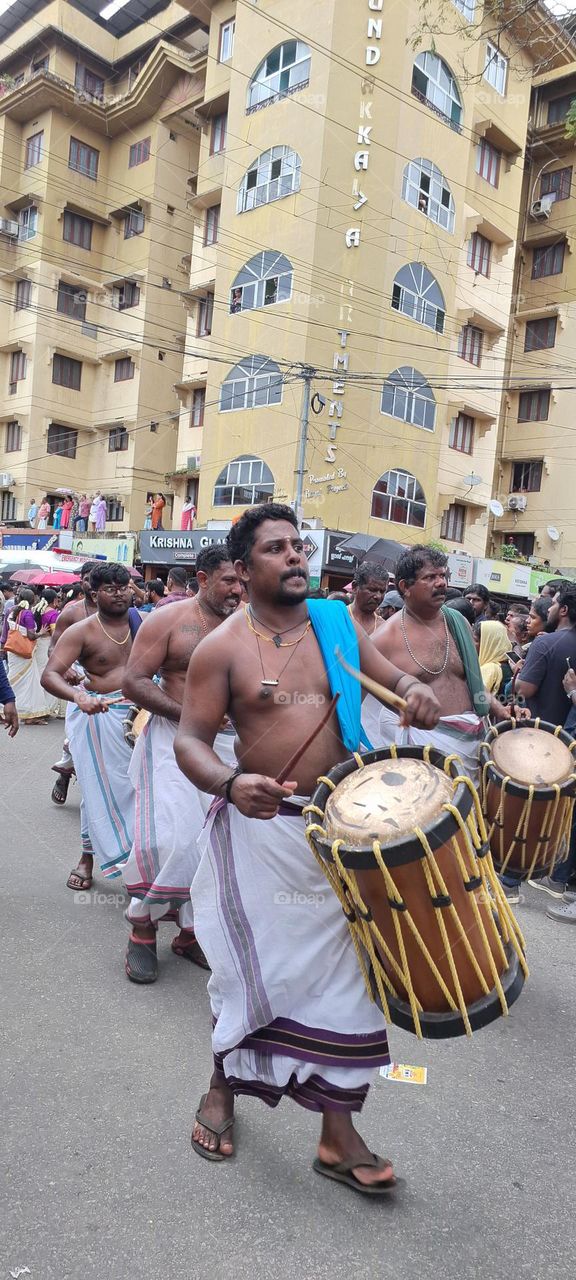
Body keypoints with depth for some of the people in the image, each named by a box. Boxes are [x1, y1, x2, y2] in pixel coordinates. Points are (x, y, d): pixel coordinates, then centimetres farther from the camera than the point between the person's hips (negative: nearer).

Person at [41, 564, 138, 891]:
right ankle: (88, 858, 21)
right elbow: (50, 675, -16)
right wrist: (79, 696, -36)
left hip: (138, 710, 3)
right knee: (101, 785, 3)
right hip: (98, 714, -2)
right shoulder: (81, 632, -8)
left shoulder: (144, 623, 2)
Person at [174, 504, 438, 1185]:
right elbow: (190, 741, -9)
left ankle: (339, 1134, 26)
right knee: (250, 966, 12)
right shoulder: (222, 647, -7)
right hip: (260, 827, -3)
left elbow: (392, 674, 14)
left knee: (345, 971, 9)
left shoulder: (336, 623, 4)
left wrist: (415, 691, -11)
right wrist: (231, 783, -29)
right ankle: (222, 1088, 41)